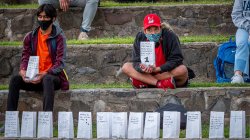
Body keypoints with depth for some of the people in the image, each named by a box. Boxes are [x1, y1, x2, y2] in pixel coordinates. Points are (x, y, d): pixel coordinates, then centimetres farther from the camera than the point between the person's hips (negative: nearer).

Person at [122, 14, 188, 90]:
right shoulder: (140, 38, -10)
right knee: (126, 67, -19)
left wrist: (157, 69, -32)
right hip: (147, 72, 3)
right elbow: (136, 61, -14)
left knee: (182, 70, -34)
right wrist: (142, 68, -39)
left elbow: (176, 59, -21)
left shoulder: (170, 36, -17)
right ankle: (160, 84, -31)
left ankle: (145, 82, -27)